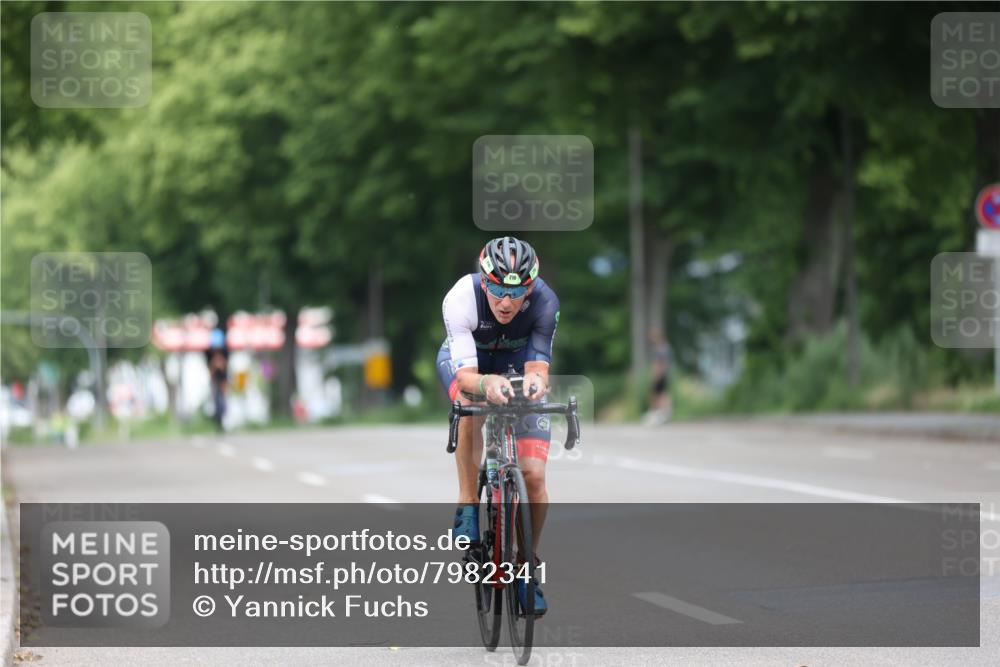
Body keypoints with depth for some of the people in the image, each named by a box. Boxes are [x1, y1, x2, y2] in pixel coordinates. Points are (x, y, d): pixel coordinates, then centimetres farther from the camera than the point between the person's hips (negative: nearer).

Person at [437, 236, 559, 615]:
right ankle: (468, 508, -22)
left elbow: (538, 366, -35)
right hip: (466, 359, -1)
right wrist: (486, 383, -63)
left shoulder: (544, 302, -32)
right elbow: (465, 376, -40)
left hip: (518, 360, 1)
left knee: (534, 475, -12)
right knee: (472, 402, -38)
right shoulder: (461, 299, -36)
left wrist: (535, 379, -59)